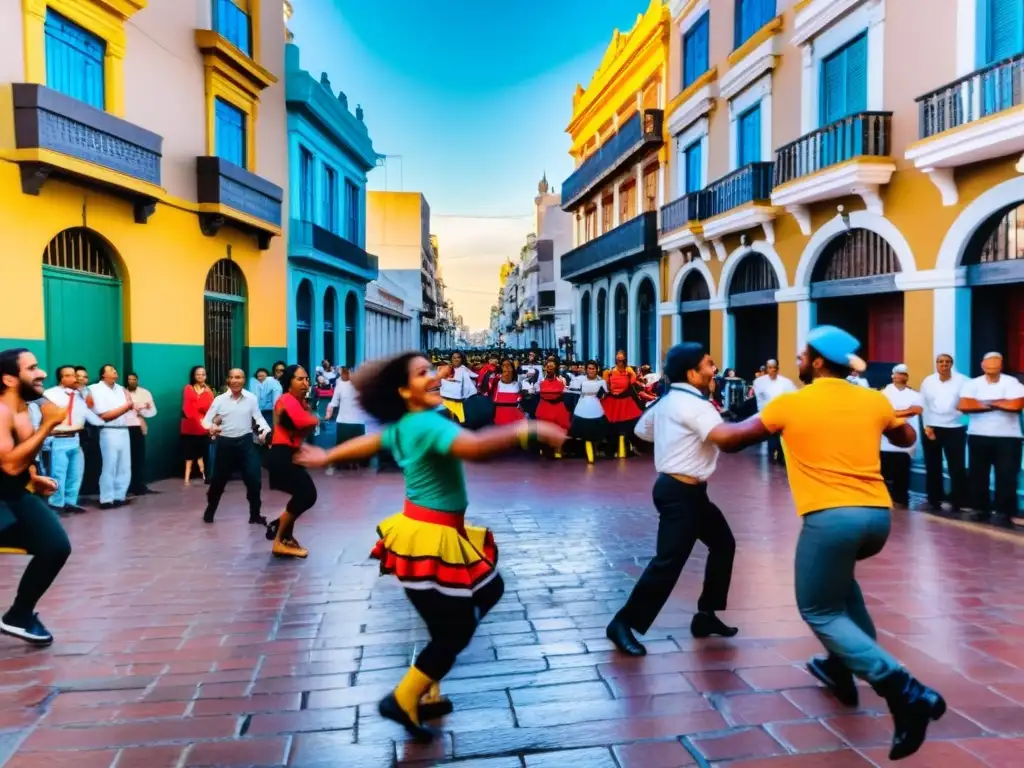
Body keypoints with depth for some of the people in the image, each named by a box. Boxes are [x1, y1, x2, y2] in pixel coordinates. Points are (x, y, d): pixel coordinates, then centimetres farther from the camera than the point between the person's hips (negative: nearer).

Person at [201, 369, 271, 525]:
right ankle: (210, 511, 34)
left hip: (245, 441, 0)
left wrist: (266, 429, -21)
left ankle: (255, 515, 13)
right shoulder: (220, 399, -2)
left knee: (254, 479, -2)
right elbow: (206, 419, -1)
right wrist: (211, 427, -25)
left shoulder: (252, 398, -1)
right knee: (218, 480, 11)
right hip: (225, 443, 0)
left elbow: (258, 417, 0)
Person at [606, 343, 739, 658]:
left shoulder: (668, 400, 11)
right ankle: (624, 623, 0)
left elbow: (642, 429, 23)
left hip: (687, 490, 11)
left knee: (723, 544, 19)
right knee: (669, 561, -9)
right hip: (680, 492, -11)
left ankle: (706, 615, 26)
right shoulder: (694, 404, -18)